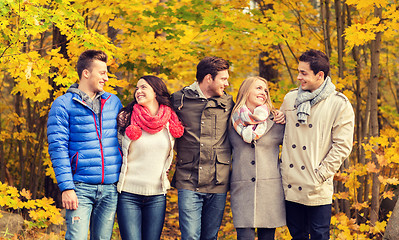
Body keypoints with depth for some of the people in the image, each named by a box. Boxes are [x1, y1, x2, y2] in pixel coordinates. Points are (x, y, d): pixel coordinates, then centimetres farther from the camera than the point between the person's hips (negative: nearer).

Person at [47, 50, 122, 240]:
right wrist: (66, 187, -14)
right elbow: (58, 148, -6)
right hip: (80, 188, -4)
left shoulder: (113, 102, 13)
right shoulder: (63, 104, -1)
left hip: (111, 188, 4)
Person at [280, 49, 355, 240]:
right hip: (290, 184, 4)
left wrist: (320, 174, -12)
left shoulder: (339, 104, -5)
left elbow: (342, 146, -8)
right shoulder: (290, 99, 9)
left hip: (318, 188, -4)